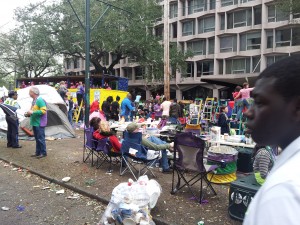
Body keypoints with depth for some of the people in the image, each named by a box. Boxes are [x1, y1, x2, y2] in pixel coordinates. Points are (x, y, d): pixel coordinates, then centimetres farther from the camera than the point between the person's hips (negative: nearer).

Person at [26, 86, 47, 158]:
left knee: (41, 138, -4)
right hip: (35, 123, 10)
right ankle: (38, 152, 22)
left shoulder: (40, 100, -16)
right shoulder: (34, 100, 14)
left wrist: (32, 112, -22)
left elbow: (43, 111, -23)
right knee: (37, 138, 14)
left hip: (39, 123, -10)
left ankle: (43, 153, 5)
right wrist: (29, 114, 8)